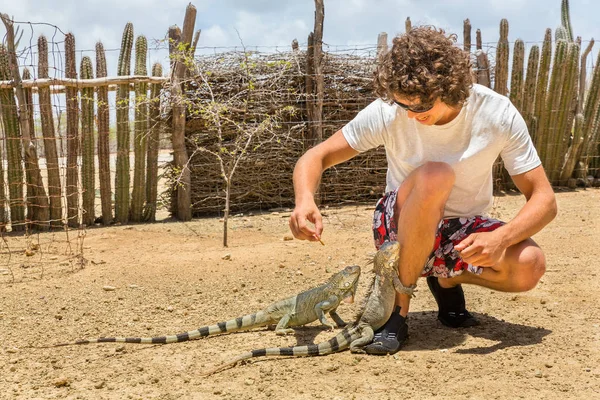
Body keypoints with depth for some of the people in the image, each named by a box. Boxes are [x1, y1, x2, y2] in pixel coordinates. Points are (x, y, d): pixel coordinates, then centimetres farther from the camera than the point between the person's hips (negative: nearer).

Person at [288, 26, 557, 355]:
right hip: (401, 230, -2)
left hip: (465, 233, 2)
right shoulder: (387, 113, -18)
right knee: (433, 176, -37)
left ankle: (448, 278, 4)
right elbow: (315, 158, -13)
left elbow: (544, 200, -17)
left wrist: (501, 238, -38)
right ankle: (397, 306, -20)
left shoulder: (498, 115, -17)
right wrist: (304, 200, -36)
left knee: (530, 266, -30)